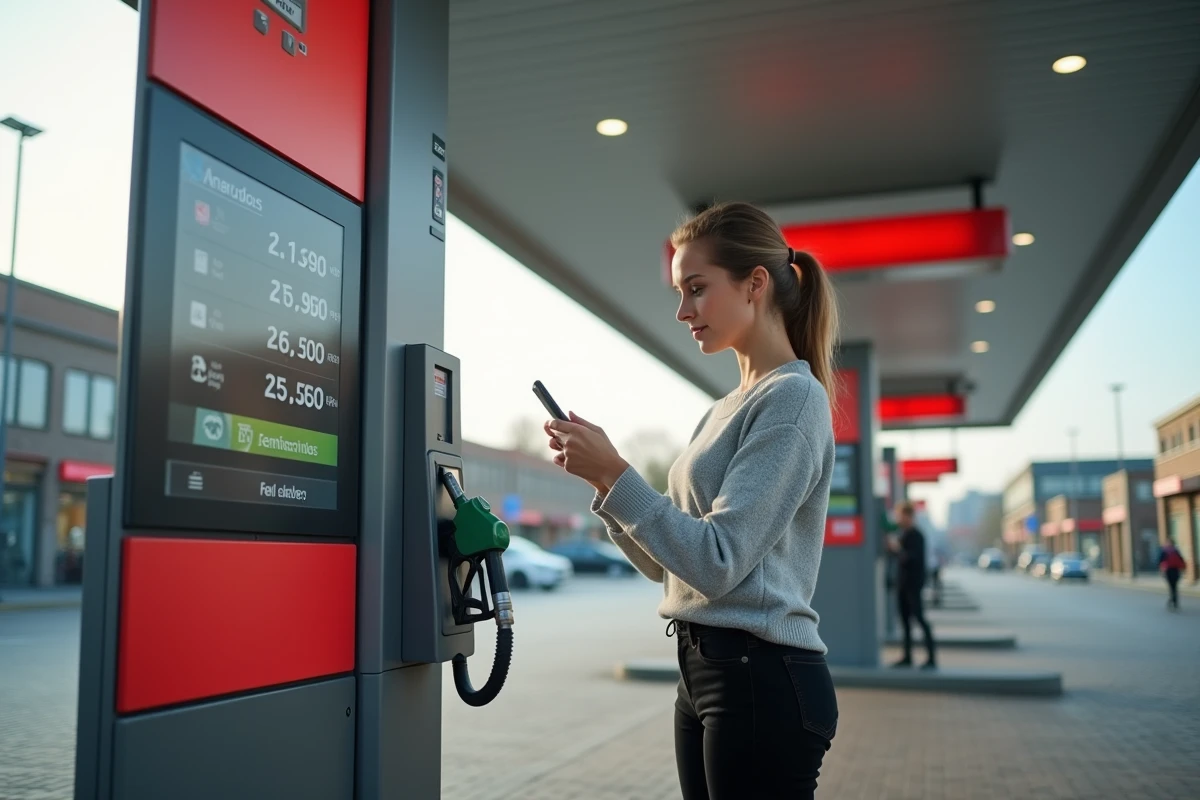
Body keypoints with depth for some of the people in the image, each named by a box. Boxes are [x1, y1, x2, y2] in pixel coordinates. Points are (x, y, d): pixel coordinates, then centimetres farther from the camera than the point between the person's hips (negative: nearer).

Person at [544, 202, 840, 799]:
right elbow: (664, 562, 15)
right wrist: (599, 476, 2)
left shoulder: (793, 398, -12)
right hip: (703, 672, 8)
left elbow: (716, 561, -19)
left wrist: (615, 474, -18)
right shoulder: (723, 413, 15)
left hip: (762, 679, -8)